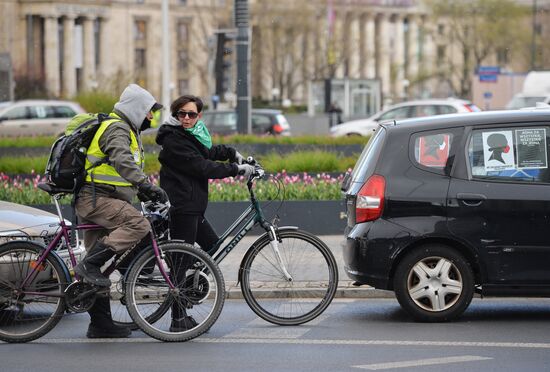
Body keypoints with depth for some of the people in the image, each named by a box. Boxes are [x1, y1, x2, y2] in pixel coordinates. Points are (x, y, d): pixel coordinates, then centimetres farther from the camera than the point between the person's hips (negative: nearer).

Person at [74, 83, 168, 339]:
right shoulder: (117, 129, -11)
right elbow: (122, 161, -29)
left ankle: (101, 324, 12)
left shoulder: (125, 130, 23)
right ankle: (89, 265, -26)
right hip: (95, 198, -11)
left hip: (94, 201, 11)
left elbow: (125, 169, 31)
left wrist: (146, 192, 20)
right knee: (138, 225, -28)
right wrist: (146, 186, -38)